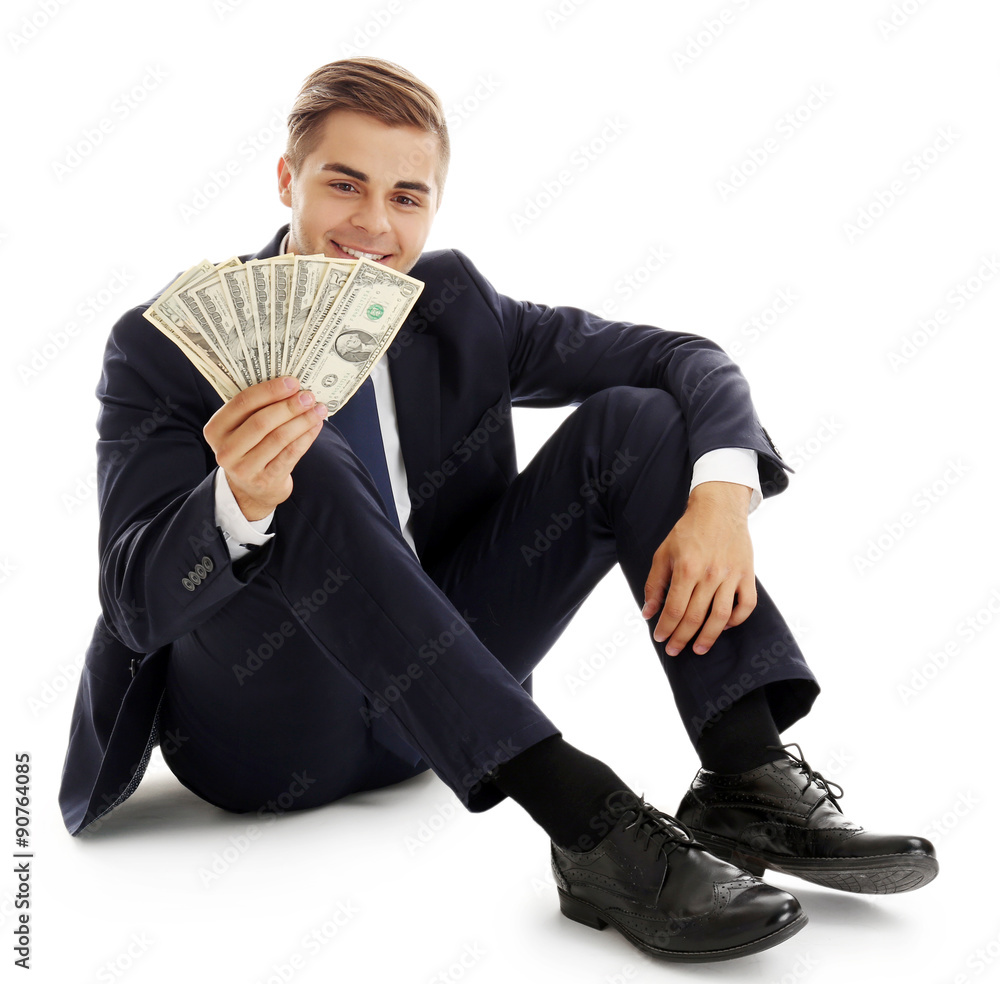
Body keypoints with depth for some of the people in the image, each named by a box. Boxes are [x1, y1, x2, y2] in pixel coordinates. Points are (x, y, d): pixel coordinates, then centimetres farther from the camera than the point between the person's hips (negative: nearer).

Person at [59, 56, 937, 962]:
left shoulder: (453, 304, 1)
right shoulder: (162, 349, -9)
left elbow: (688, 360, -1)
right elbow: (137, 599, -18)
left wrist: (722, 491, -22)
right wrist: (238, 505, -40)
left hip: (429, 701, 4)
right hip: (260, 733, -3)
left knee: (632, 418, -9)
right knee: (311, 471, -34)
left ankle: (748, 784, -20)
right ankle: (588, 825, -37)